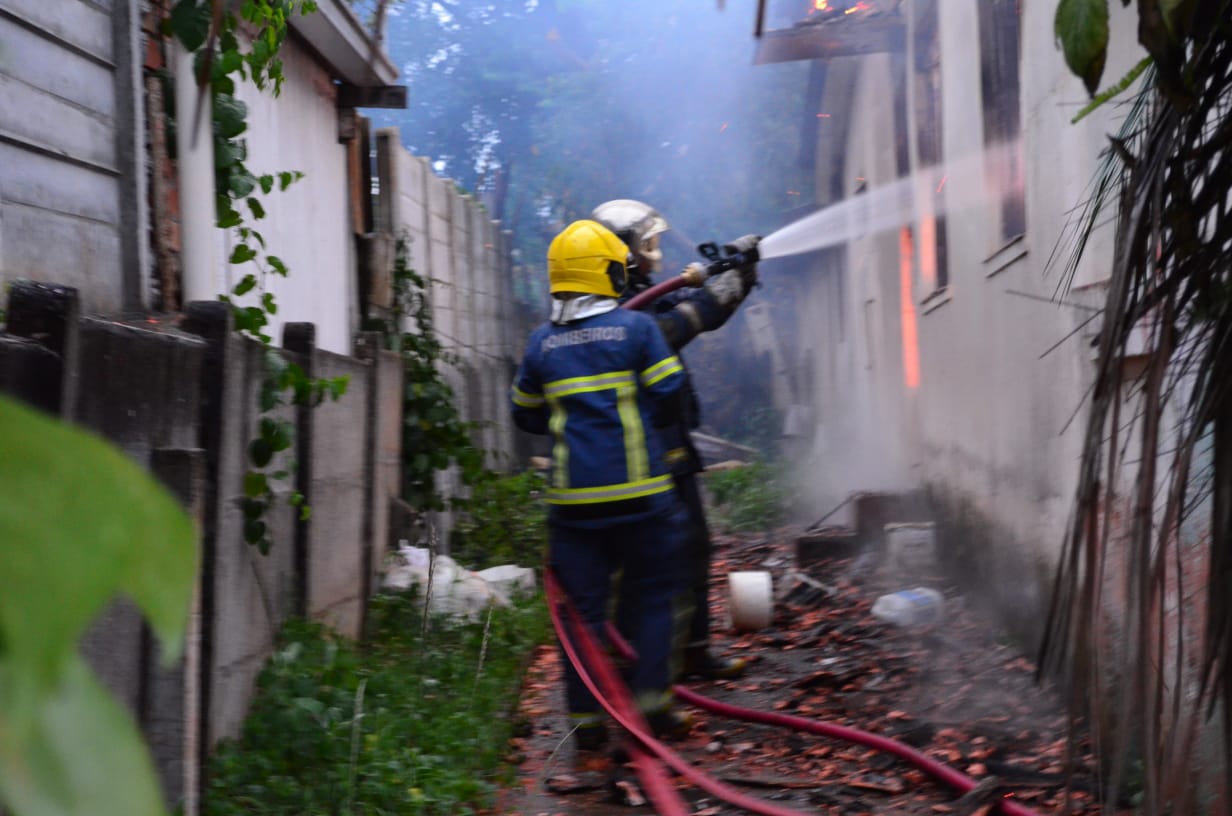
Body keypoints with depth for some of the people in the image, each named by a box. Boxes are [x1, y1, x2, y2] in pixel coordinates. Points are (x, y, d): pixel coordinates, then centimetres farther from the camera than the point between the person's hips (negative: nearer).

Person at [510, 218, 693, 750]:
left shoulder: (542, 342, 5)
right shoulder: (637, 328, -3)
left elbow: (526, 415, 14)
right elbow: (668, 396, -2)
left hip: (574, 496, 2)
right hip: (639, 490, -2)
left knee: (583, 605, 8)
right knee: (654, 595, 12)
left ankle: (586, 717, 8)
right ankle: (651, 698, 8)